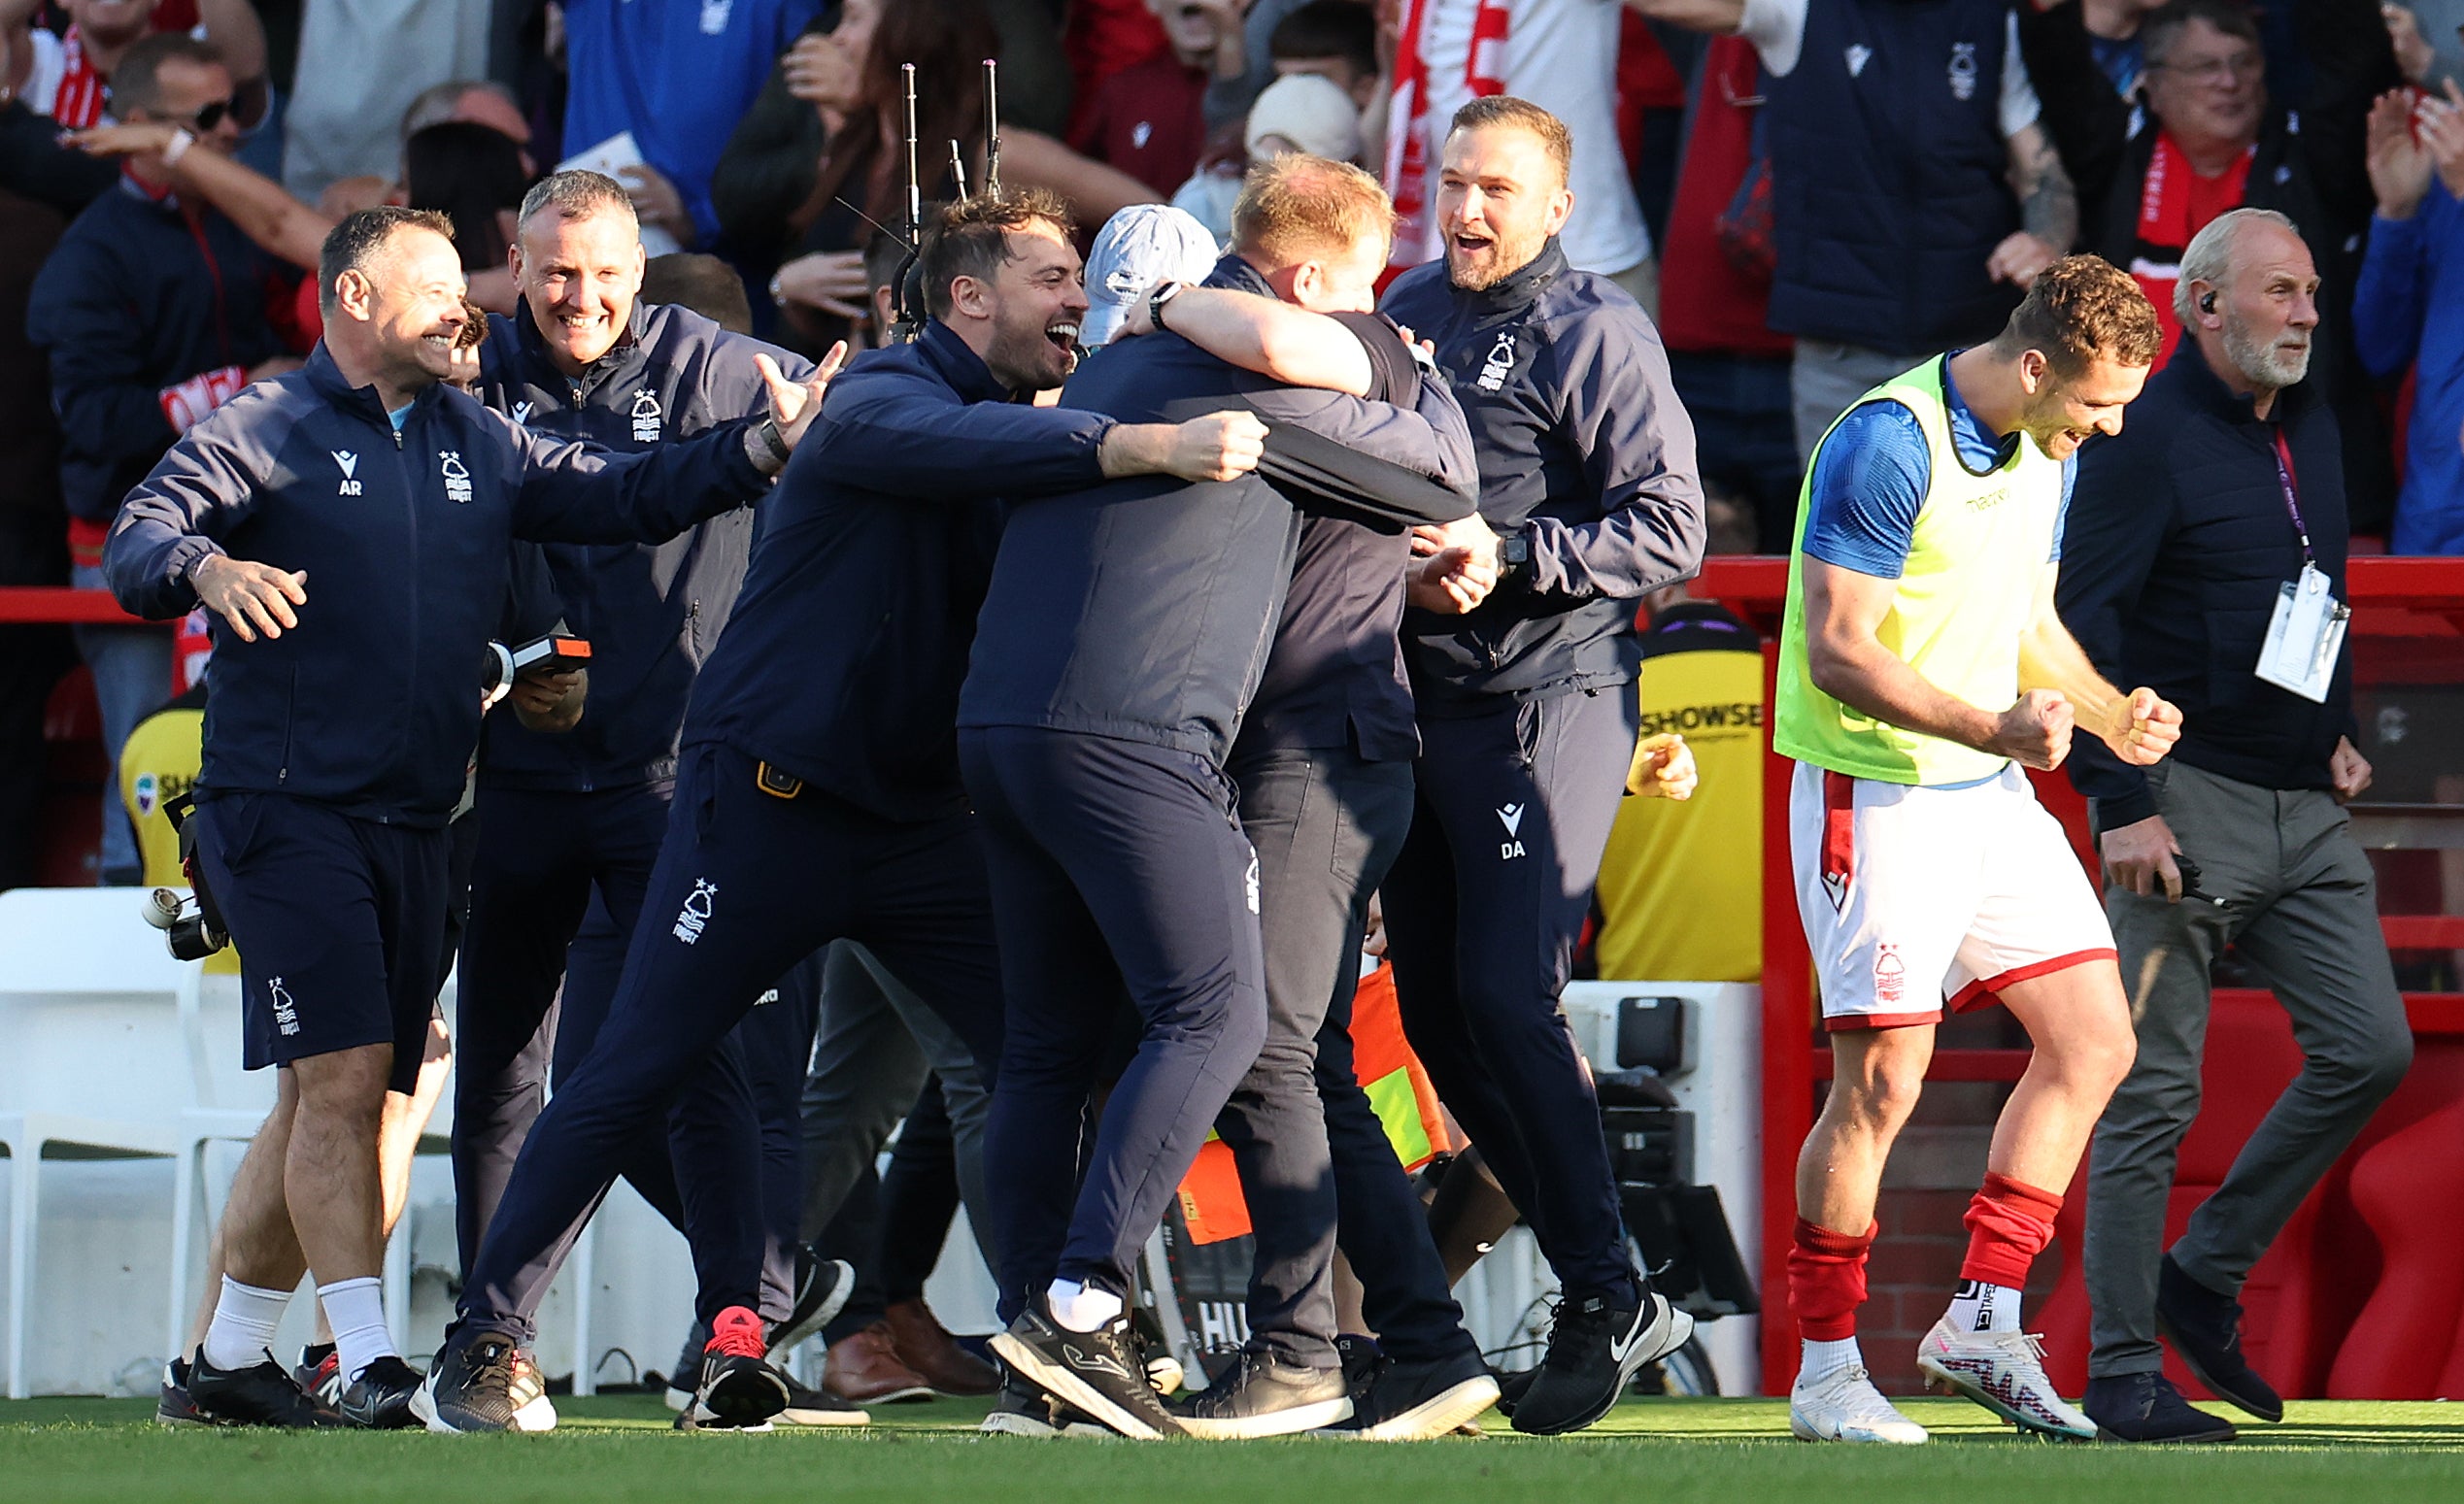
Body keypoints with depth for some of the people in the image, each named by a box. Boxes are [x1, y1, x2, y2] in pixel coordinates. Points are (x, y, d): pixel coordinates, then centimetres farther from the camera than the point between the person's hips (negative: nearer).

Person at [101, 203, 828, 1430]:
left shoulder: (475, 446, 18)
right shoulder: (265, 434, -2)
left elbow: (620, 498, 16)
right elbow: (139, 537, -13)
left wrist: (762, 450, 2)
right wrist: (206, 568, -36)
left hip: (412, 820, 7)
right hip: (285, 810, -7)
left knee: (336, 1100, 9)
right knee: (342, 1076, -16)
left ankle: (226, 1355, 20)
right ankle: (369, 1363, -19)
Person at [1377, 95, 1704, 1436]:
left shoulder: (1595, 335, -7)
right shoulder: (1410, 311, 13)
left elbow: (1670, 529, -13)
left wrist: (1508, 556, -19)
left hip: (1545, 707, -8)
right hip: (1418, 706, 8)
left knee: (1507, 999, -15)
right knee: (1434, 1010, 8)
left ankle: (1600, 1299, -8)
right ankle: (1613, 1297, 16)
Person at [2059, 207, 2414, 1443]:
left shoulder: (2310, 427, 14)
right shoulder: (2146, 437, -10)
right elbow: (2080, 624, -14)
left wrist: (2337, 734, 14)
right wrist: (2122, 805, -19)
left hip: (2304, 807, 8)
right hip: (2186, 800, -8)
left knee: (2369, 1050, 1)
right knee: (2153, 1093, -4)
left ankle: (2204, 1280, 15)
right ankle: (2123, 1376, 1)